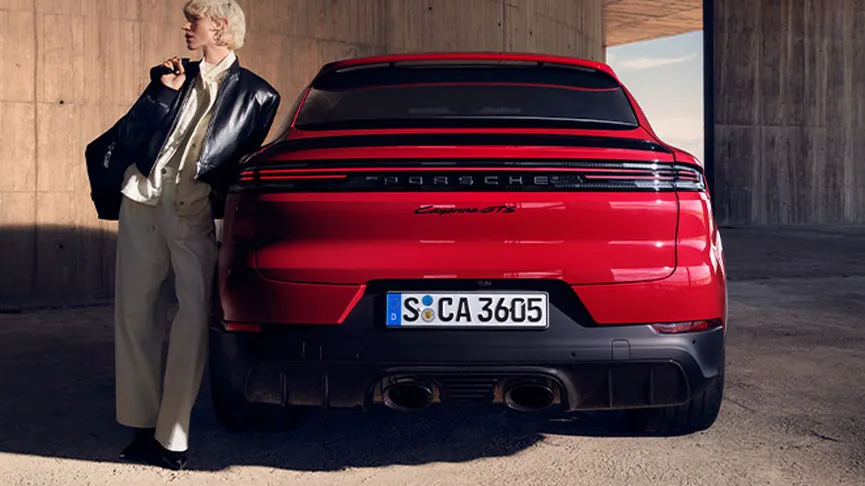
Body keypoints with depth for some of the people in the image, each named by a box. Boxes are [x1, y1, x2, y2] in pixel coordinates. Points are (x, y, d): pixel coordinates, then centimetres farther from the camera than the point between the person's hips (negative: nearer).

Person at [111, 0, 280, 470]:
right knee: (133, 309, 4)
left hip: (194, 210, -4)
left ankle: (172, 436, -4)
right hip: (143, 198, 4)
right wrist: (163, 93, -1)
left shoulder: (255, 93, 6)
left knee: (193, 315, -11)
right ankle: (142, 424, 15)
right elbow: (126, 137, 8)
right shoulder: (172, 74, 16)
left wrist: (225, 198, -4)